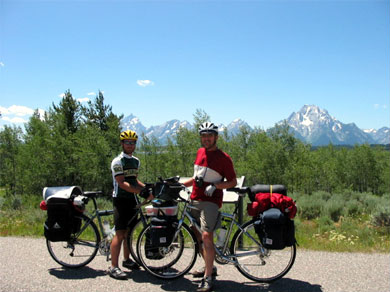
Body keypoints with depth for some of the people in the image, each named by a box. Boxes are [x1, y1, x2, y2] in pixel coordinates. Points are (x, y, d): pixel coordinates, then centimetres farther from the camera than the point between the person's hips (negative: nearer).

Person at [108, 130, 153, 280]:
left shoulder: (136, 161, 13)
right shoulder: (118, 161, -12)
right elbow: (121, 183, -21)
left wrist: (146, 187, 3)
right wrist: (141, 191, -30)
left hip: (131, 199, 7)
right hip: (120, 199, -7)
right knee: (120, 233, -10)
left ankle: (126, 259, 29)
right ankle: (113, 267, -7)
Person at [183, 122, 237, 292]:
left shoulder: (223, 158, -8)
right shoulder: (200, 152, 11)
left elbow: (233, 182, -6)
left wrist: (215, 186, -20)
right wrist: (180, 184, 19)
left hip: (210, 201, -7)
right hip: (195, 200, 7)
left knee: (206, 236, -15)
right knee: (198, 236, 13)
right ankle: (209, 268, 30)